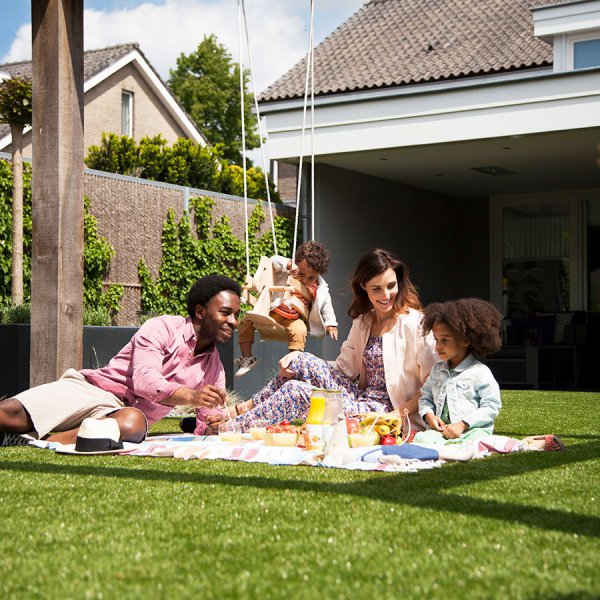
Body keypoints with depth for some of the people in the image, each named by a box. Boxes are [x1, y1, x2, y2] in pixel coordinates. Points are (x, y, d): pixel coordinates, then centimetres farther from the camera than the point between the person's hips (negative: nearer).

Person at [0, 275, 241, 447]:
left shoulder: (214, 369, 18)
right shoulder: (162, 328, 0)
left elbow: (206, 424, 15)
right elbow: (144, 380, -16)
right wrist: (190, 396, -35)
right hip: (89, 388, -3)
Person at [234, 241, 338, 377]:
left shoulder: (320, 289, -3)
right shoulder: (287, 271, -8)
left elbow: (326, 306, 8)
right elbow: (274, 261, -20)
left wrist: (331, 324, 2)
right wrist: (288, 264, -36)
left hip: (293, 319, -1)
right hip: (272, 313, 1)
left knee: (300, 330, -34)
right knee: (246, 322, -13)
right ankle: (247, 358, -6)